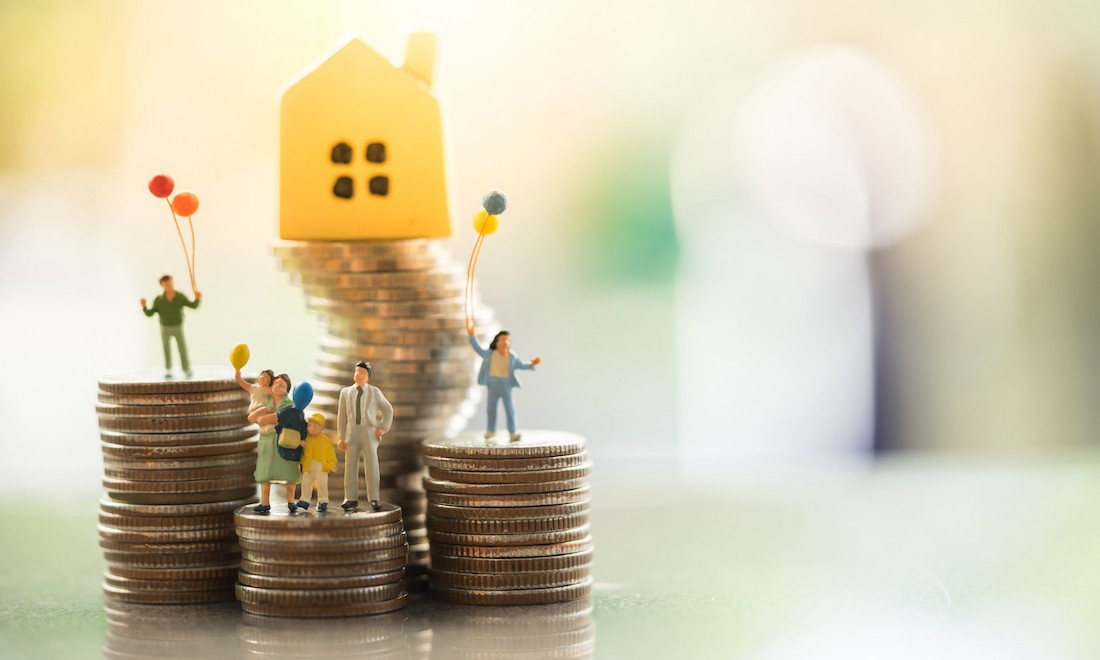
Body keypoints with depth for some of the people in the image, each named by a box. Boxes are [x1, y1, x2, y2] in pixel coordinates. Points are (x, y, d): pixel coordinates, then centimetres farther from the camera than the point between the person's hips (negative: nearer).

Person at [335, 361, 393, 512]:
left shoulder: (375, 392, 7)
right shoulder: (346, 392, 11)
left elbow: (388, 410, 14)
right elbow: (341, 416, 9)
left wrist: (384, 427, 0)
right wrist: (340, 437, 1)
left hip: (370, 433, -2)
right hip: (352, 433, 2)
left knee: (371, 465, -7)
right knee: (350, 466, -1)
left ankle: (374, 499, -2)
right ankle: (351, 499, 4)